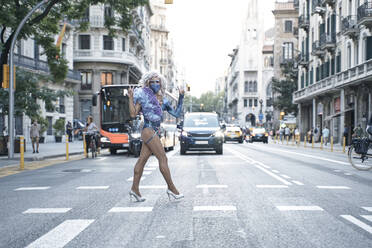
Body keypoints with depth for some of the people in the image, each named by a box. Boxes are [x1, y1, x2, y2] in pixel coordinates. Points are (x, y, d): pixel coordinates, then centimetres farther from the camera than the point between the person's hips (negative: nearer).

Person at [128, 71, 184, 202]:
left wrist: (181, 97, 9)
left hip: (155, 132, 6)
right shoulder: (143, 96, -1)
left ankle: (135, 188, 12)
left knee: (142, 160, 8)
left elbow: (177, 114, 12)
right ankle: (171, 188, -1)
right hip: (149, 131, -6)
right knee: (163, 158, -7)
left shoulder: (163, 101, 15)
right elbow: (133, 114, -3)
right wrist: (131, 98, -11)